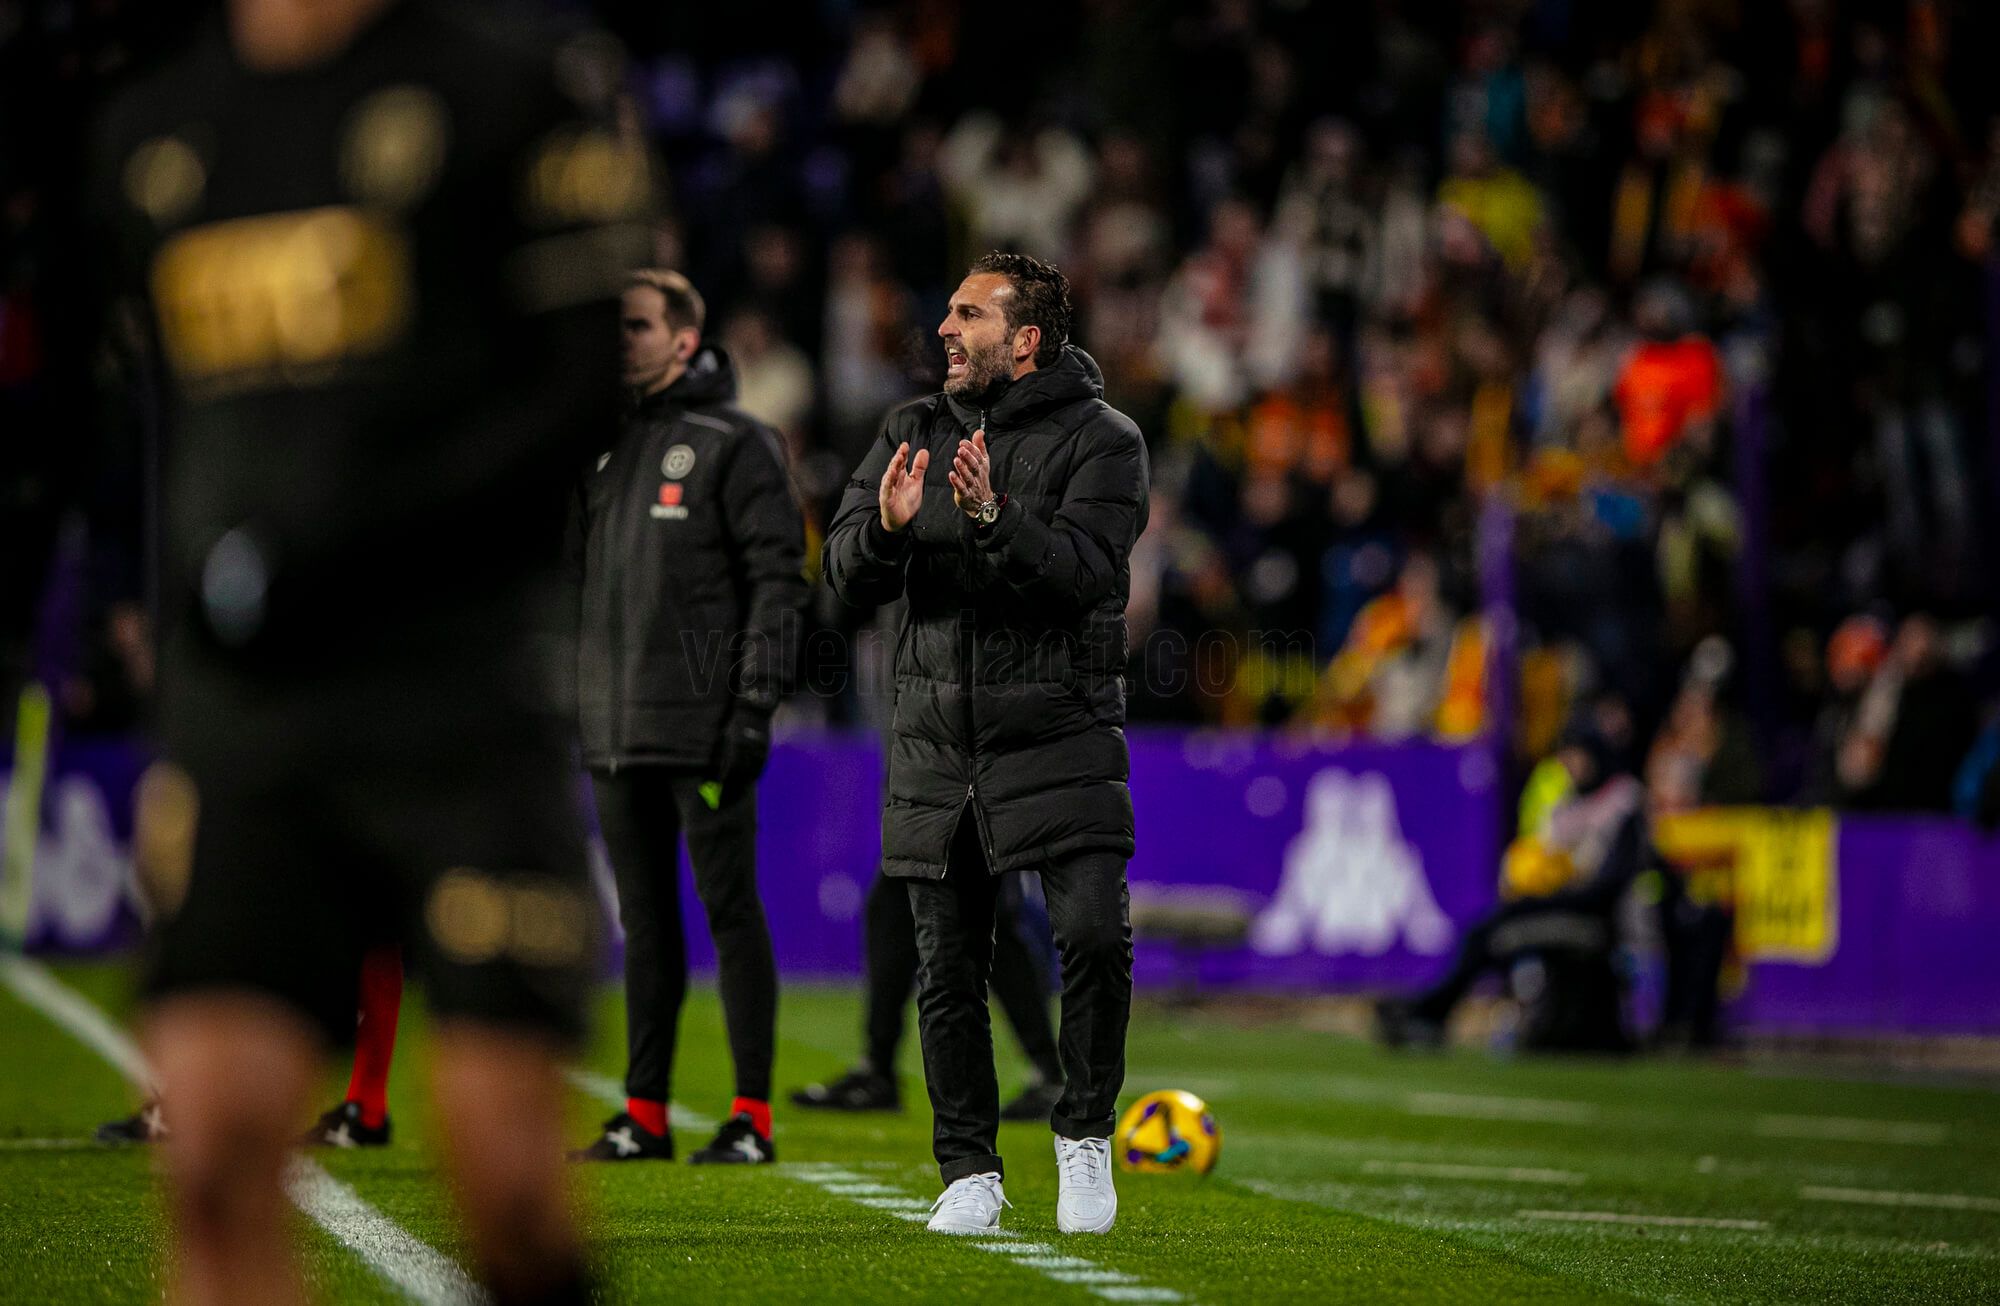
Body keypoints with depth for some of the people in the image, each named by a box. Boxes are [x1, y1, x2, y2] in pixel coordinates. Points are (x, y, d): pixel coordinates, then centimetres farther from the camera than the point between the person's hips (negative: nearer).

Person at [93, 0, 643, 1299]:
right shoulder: (150, 134, 15)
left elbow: (599, 386, -5)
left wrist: (344, 545, -13)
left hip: (463, 691, -4)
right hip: (240, 711, 4)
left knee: (501, 1155, -7)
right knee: (217, 1140, -11)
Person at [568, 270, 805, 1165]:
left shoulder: (734, 444, -4)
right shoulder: (606, 442, 16)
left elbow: (777, 577, -8)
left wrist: (756, 703, -15)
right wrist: (566, 703, 15)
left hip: (703, 724, -7)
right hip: (615, 723, 7)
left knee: (730, 911, -4)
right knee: (645, 921, 9)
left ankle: (753, 1116, -1)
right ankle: (645, 1115, 13)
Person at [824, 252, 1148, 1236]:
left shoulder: (1099, 440, -3)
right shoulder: (912, 433, 10)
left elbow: (1087, 569, -17)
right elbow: (848, 574, 2)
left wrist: (993, 518, -32)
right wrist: (887, 527, -20)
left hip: (1058, 736, -4)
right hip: (936, 740, 4)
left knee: (1094, 933, -18)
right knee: (948, 969, 4)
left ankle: (1084, 1134, 2)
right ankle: (970, 1172, 15)